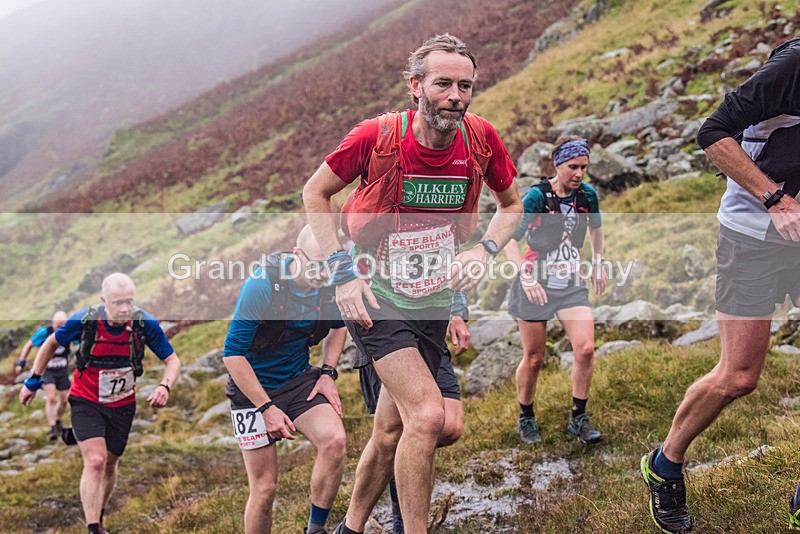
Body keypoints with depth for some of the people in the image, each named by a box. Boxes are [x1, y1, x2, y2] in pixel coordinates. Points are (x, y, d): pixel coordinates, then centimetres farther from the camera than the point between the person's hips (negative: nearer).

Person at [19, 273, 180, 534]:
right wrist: (33, 381, 5)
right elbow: (52, 343, 0)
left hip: (123, 405, 2)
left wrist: (164, 386, -29)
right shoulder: (84, 320, -20)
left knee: (110, 464, 14)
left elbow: (172, 360, -10)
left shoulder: (145, 323, -19)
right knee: (95, 462, -18)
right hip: (86, 402, -2)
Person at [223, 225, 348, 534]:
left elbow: (338, 325, 15)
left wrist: (328, 373, 1)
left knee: (334, 440, -24)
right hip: (253, 388, -4)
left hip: (300, 380, 4)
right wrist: (266, 407, -19)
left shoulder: (330, 285, -9)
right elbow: (232, 353, -20)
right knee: (264, 486, -2)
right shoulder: (261, 286, -25)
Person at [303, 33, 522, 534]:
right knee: (427, 415, -21)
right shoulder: (377, 136, -16)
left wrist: (483, 250, -9)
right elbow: (315, 192, -2)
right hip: (375, 294, -4)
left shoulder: (480, 137, -7)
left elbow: (512, 203, 10)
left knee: (391, 433, 12)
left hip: (434, 302, 4)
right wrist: (342, 271, -11)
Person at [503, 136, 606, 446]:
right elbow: (509, 240, -15)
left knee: (585, 349, -11)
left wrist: (598, 263, 20)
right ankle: (526, 419, 25)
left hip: (572, 284, 4)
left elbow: (596, 228, 22)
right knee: (534, 358, 4)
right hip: (536, 284, -3)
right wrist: (526, 277, -26)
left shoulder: (588, 195, 0)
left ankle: (578, 418, 7)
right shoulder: (537, 196, -14)